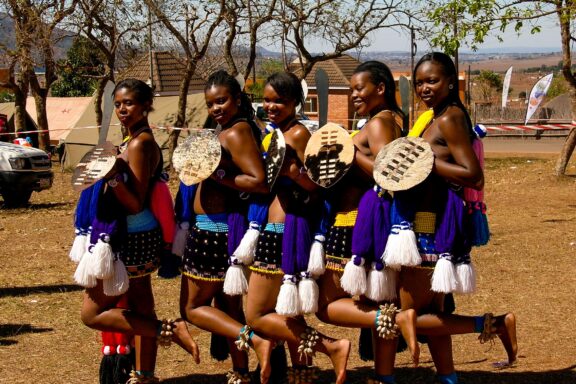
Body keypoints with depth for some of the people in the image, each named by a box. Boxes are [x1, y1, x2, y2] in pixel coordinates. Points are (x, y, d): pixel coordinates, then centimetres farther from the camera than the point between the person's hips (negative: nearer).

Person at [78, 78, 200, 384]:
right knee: (140, 312, 16)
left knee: (92, 313, -3)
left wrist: (114, 176, -31)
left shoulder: (139, 144, -18)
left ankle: (169, 330, -8)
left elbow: (135, 204, -20)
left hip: (133, 241, -10)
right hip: (137, 237, 10)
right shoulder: (134, 140, 11)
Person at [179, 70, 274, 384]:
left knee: (193, 307, -1)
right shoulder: (225, 131, 12)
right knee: (227, 307, 18)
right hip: (224, 228, 10)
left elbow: (260, 182, -25)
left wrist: (218, 175, -23)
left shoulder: (235, 133, -17)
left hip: (214, 231, -10)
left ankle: (254, 340, -14)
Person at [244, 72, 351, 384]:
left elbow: (317, 185, -17)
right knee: (289, 315, 15)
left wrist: (291, 170, -30)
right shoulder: (274, 132, 15)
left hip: (285, 232, -9)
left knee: (256, 316, -6)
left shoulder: (298, 133, -11)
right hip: (276, 232, 9)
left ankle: (331, 347, -8)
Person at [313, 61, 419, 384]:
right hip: (377, 224, 10)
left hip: (358, 224, -10)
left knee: (328, 306, -5)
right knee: (377, 304, 13)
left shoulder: (378, 122, -13)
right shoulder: (393, 119, 16)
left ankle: (398, 318, -19)